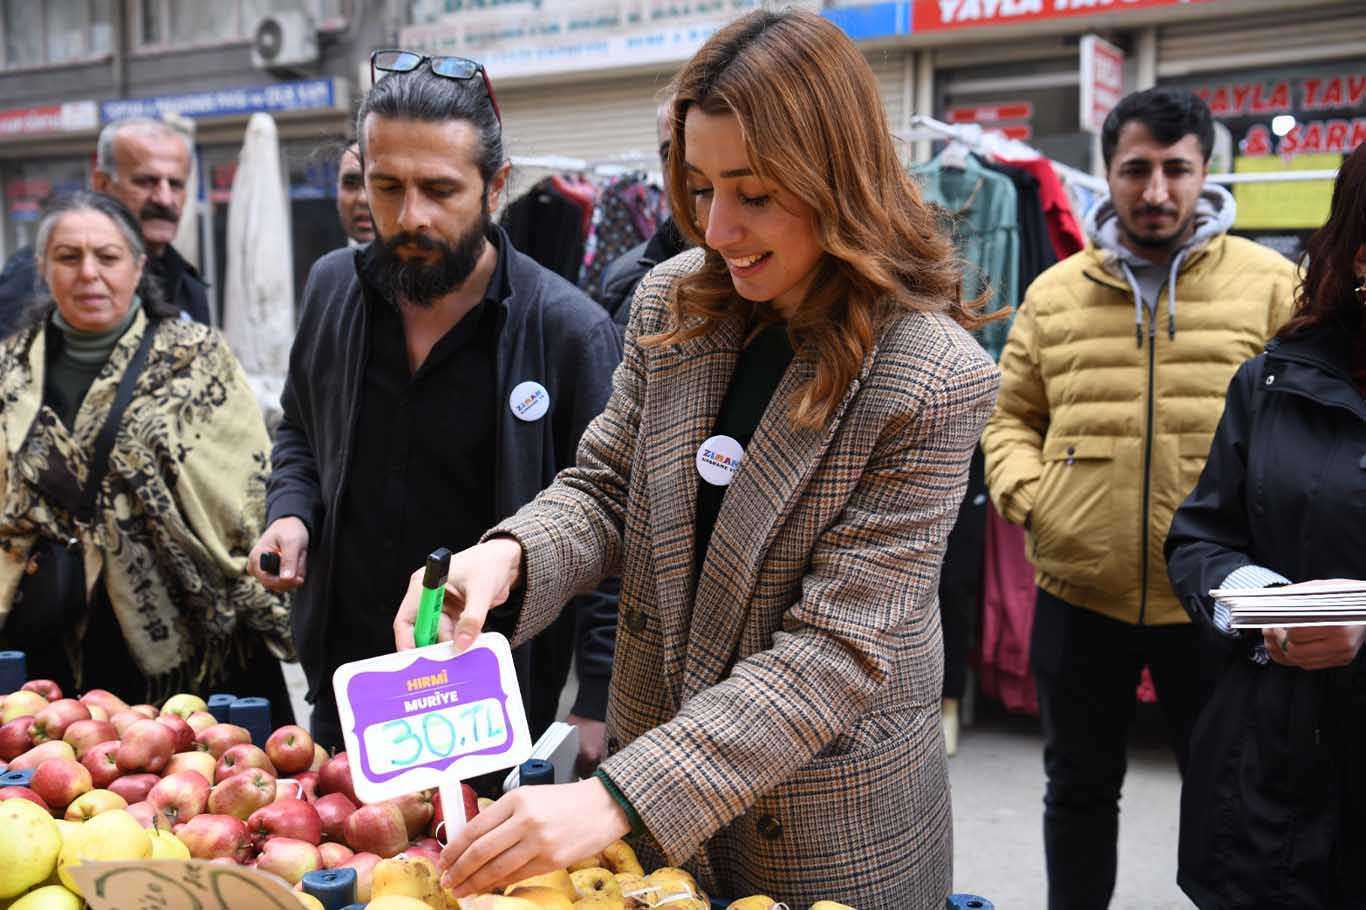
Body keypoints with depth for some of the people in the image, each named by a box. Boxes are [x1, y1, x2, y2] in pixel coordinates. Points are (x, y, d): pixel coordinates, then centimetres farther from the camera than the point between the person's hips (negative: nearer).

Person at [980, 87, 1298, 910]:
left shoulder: (1272, 284, -1)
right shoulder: (1055, 293, 5)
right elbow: (1011, 418, 12)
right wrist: (1023, 494, -6)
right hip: (1077, 594, 2)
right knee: (1079, 786, 19)